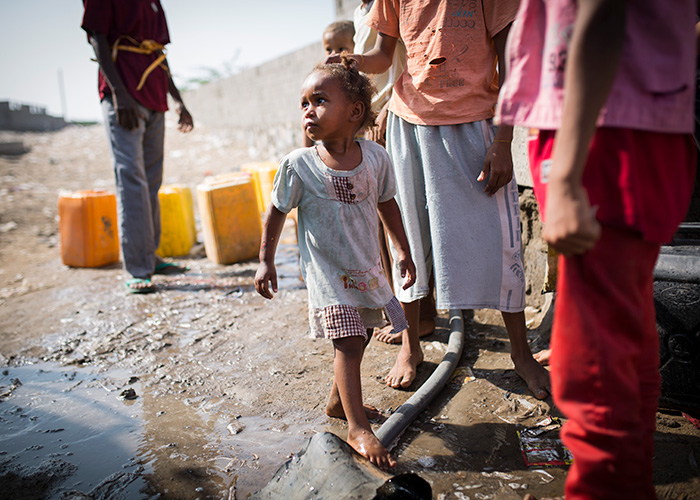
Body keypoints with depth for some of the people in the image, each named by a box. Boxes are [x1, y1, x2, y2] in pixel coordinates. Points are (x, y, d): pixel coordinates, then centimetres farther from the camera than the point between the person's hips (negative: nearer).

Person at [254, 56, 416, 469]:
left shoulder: (376, 157, -7)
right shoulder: (298, 165, -14)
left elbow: (387, 203, 7)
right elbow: (277, 212, -2)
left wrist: (404, 251, 10)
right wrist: (266, 261, -1)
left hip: (366, 267, 5)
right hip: (328, 271, -4)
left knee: (358, 339, 17)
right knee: (348, 342, -10)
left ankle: (339, 400, 40)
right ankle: (358, 427, 1)